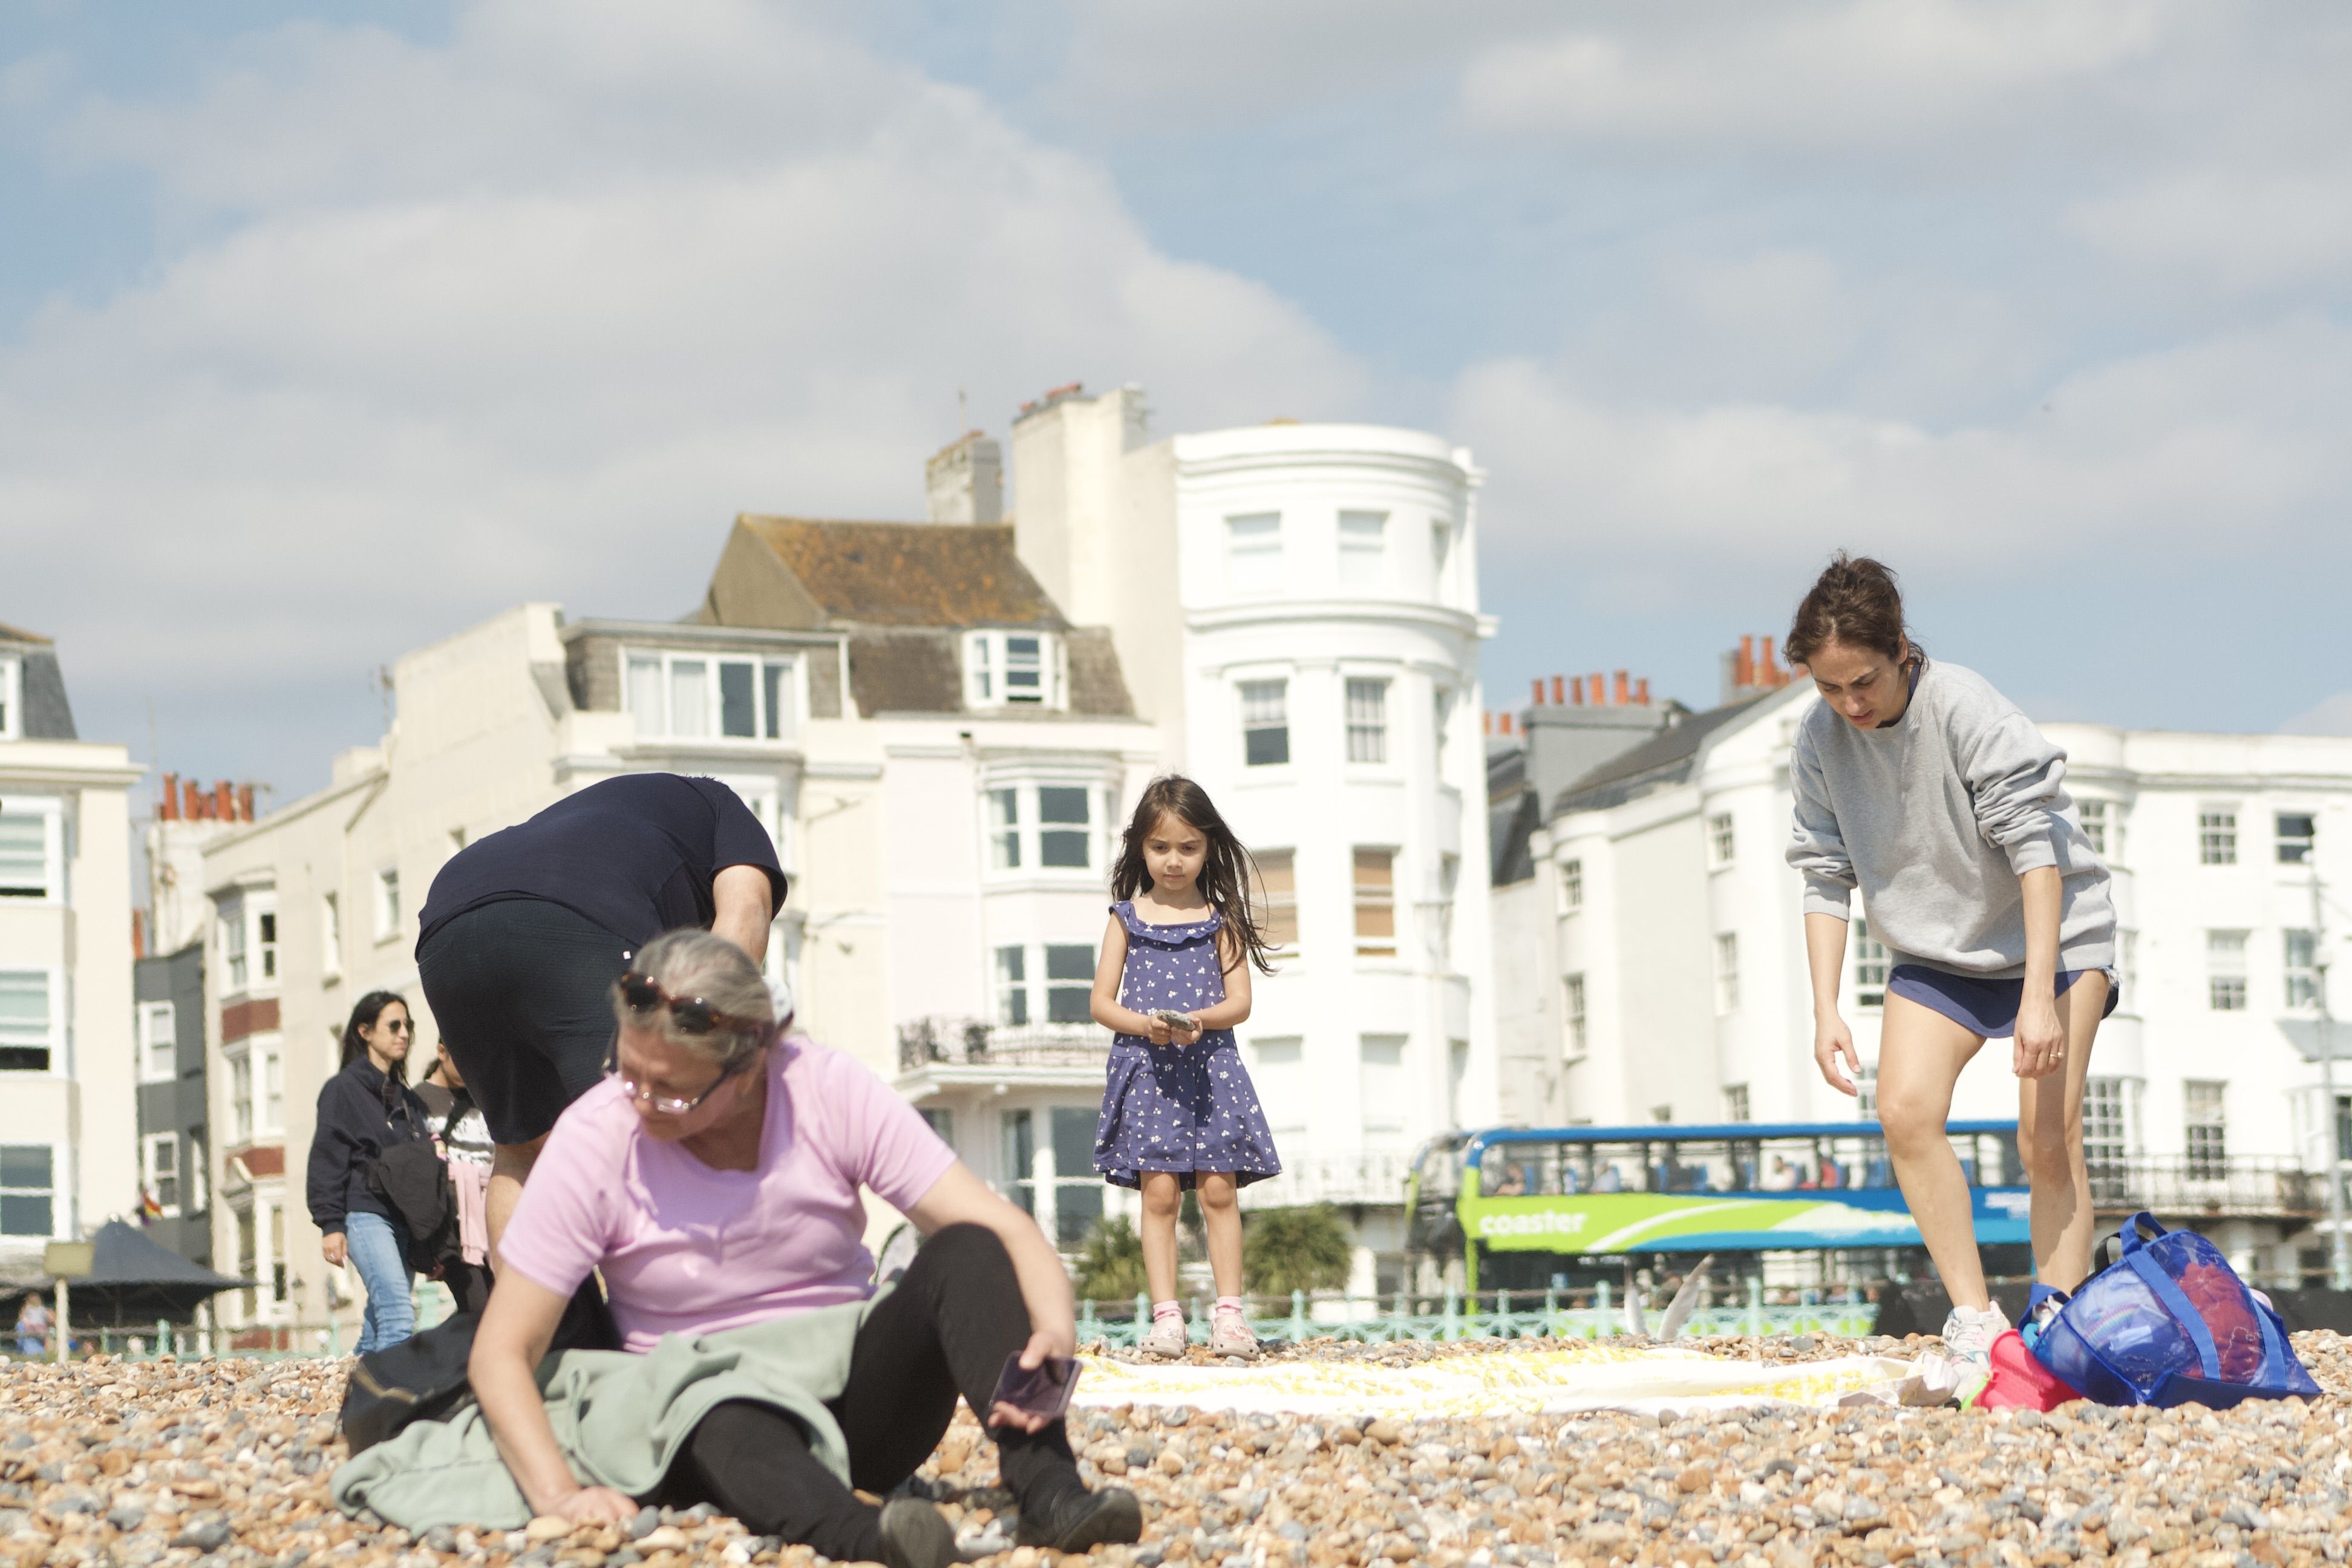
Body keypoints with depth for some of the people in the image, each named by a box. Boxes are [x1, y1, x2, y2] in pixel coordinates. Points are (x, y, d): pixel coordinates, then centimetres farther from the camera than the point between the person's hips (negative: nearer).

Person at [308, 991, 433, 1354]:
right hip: (364, 1214, -7)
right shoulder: (343, 1089, 2)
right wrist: (330, 1225, -11)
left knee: (380, 1320, 3)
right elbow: (327, 1158, -3)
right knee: (398, 1314, -21)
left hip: (403, 1220, 7)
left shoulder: (407, 1098, 22)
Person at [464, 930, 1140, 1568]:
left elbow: (1004, 1231, -13)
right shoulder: (594, 1142, -13)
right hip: (704, 1415, -2)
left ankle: (1048, 1493, -41)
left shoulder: (831, 1092, -11)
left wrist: (1055, 1332, -36)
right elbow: (502, 1351, -12)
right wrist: (559, 1494, -31)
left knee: (963, 1253, -25)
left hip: (852, 1395, 2)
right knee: (731, 1427, -39)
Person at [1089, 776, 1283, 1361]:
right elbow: (1101, 1002, 5)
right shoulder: (1127, 917, 8)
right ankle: (1166, 1316, -4)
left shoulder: (1220, 919, 8)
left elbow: (1239, 1001, 2)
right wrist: (1145, 1025, -15)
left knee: (1218, 1188, -4)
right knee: (1159, 1191, -6)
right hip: (1145, 1068, 0)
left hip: (1210, 1065, 0)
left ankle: (1229, 1312, 1)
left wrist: (1200, 1020, -18)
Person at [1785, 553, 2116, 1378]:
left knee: (2048, 1137, -13)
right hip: (1935, 952, 5)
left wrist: (2039, 996, -30)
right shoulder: (1819, 740, -10)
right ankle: (1975, 1320, -9)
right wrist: (1826, 1010, -9)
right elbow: (1827, 878, -2)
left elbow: (2036, 849, -25)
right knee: (1906, 1112, -15)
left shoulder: (1966, 709, -26)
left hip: (2051, 935, -4)